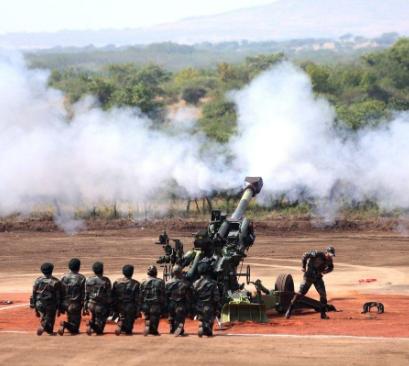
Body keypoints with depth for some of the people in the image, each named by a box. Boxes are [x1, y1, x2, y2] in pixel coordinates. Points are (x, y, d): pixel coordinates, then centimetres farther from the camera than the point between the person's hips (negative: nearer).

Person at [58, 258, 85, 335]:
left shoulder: (64, 277, 1)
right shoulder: (81, 278, -10)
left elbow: (61, 292, 5)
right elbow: (83, 293, -10)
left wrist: (61, 307, 12)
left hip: (65, 303, 5)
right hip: (75, 305, -5)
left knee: (70, 321, 31)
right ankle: (65, 325, -29)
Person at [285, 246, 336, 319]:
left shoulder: (329, 260, -5)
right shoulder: (317, 254, -24)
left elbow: (331, 267, 13)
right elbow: (305, 255, -19)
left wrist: (325, 271, -9)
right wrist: (303, 267, -15)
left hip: (318, 278, 5)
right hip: (309, 276, -5)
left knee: (323, 294, -3)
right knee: (301, 292, -9)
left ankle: (323, 313, 8)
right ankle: (289, 309, -2)